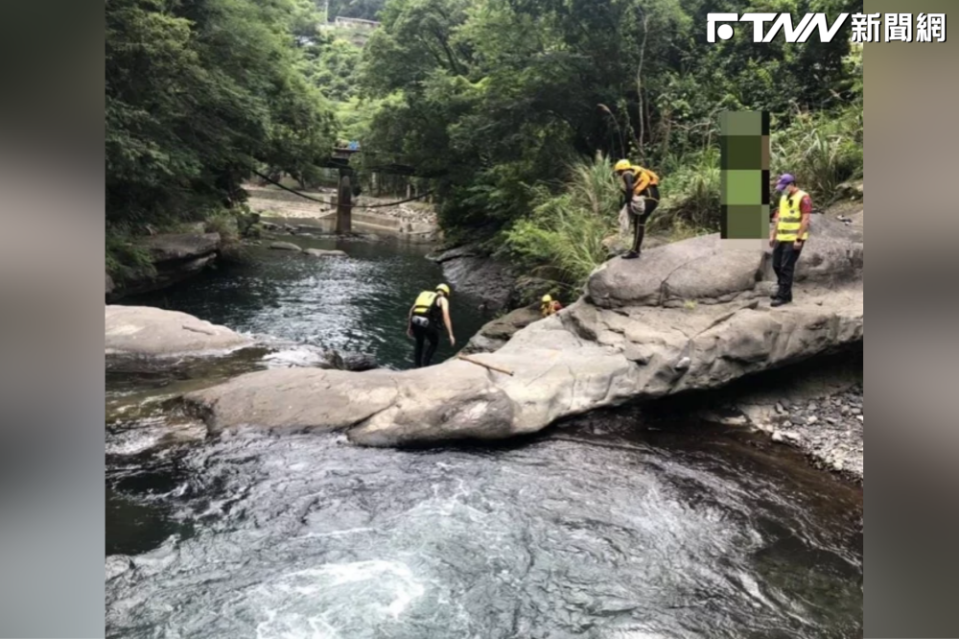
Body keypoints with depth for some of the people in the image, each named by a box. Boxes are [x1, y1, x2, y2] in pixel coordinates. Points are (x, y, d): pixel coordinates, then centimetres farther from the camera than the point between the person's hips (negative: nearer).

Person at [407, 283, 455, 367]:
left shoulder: (423, 294, 29)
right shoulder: (442, 299, 15)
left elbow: (412, 310, 24)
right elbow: (446, 317, 0)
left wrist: (409, 327, 30)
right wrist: (450, 335, -4)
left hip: (415, 321, 4)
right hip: (427, 323, -4)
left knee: (419, 342, 32)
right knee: (434, 343, 25)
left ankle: (416, 366, 26)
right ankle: (424, 365, 16)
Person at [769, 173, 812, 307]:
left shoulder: (803, 198, -11)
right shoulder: (783, 198, 13)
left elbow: (805, 220, -16)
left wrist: (799, 239, -20)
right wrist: (772, 235, 14)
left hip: (794, 239, -8)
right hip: (781, 238, 8)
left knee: (786, 267, -6)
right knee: (776, 265, 11)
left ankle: (784, 295, 0)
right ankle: (783, 289, 27)